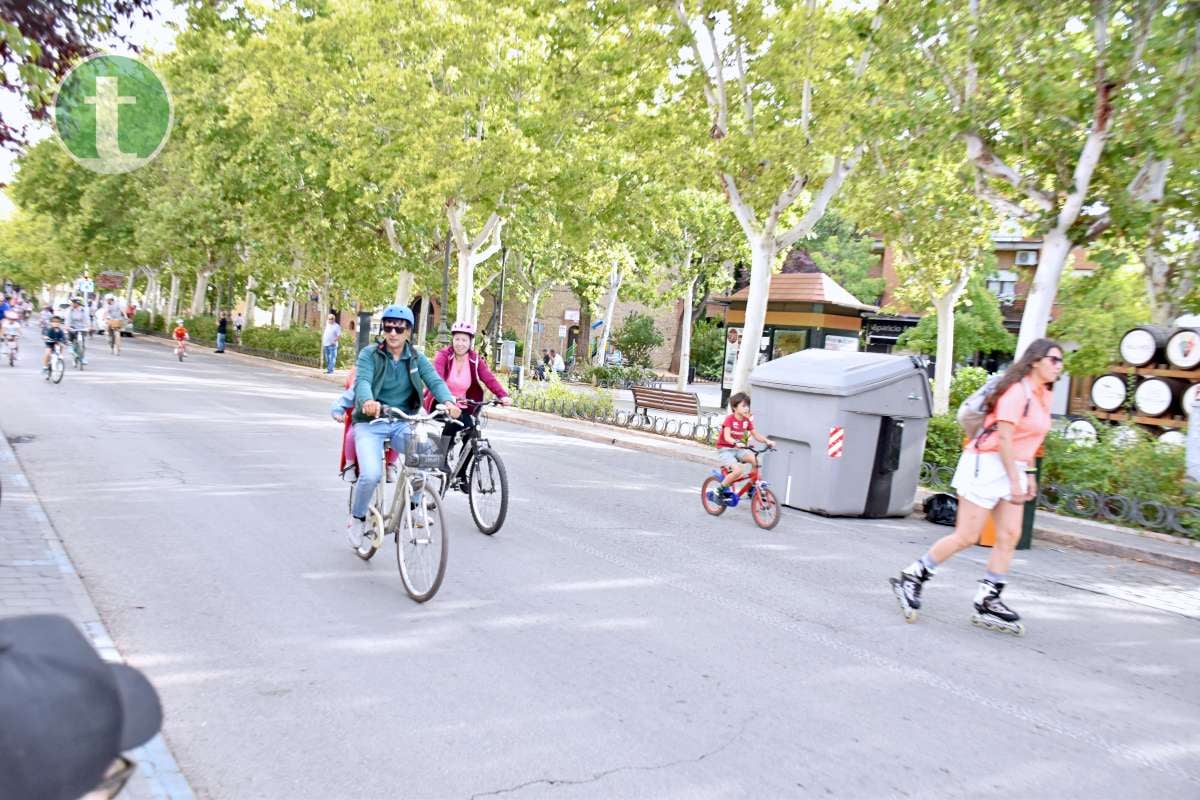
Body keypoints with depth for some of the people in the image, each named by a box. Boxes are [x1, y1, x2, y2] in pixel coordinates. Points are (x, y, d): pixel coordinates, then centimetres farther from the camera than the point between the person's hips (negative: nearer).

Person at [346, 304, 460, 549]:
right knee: (371, 475, -23)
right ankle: (357, 518, 9)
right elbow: (362, 381, -21)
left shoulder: (417, 359, 4)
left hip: (402, 423, 2)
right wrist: (367, 401, -45)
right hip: (371, 422, -2)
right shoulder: (369, 354, -4)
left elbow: (435, 381, -11)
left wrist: (448, 401, -34)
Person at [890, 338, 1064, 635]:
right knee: (966, 536, -6)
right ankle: (911, 578, 6)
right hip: (988, 464, -9)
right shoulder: (1018, 391, -15)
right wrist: (1015, 481, -19)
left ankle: (987, 602, 7)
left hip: (1012, 468, 9)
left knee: (1009, 536, 1)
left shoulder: (1042, 396, 13)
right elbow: (1004, 438, -19)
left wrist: (1028, 474, 14)